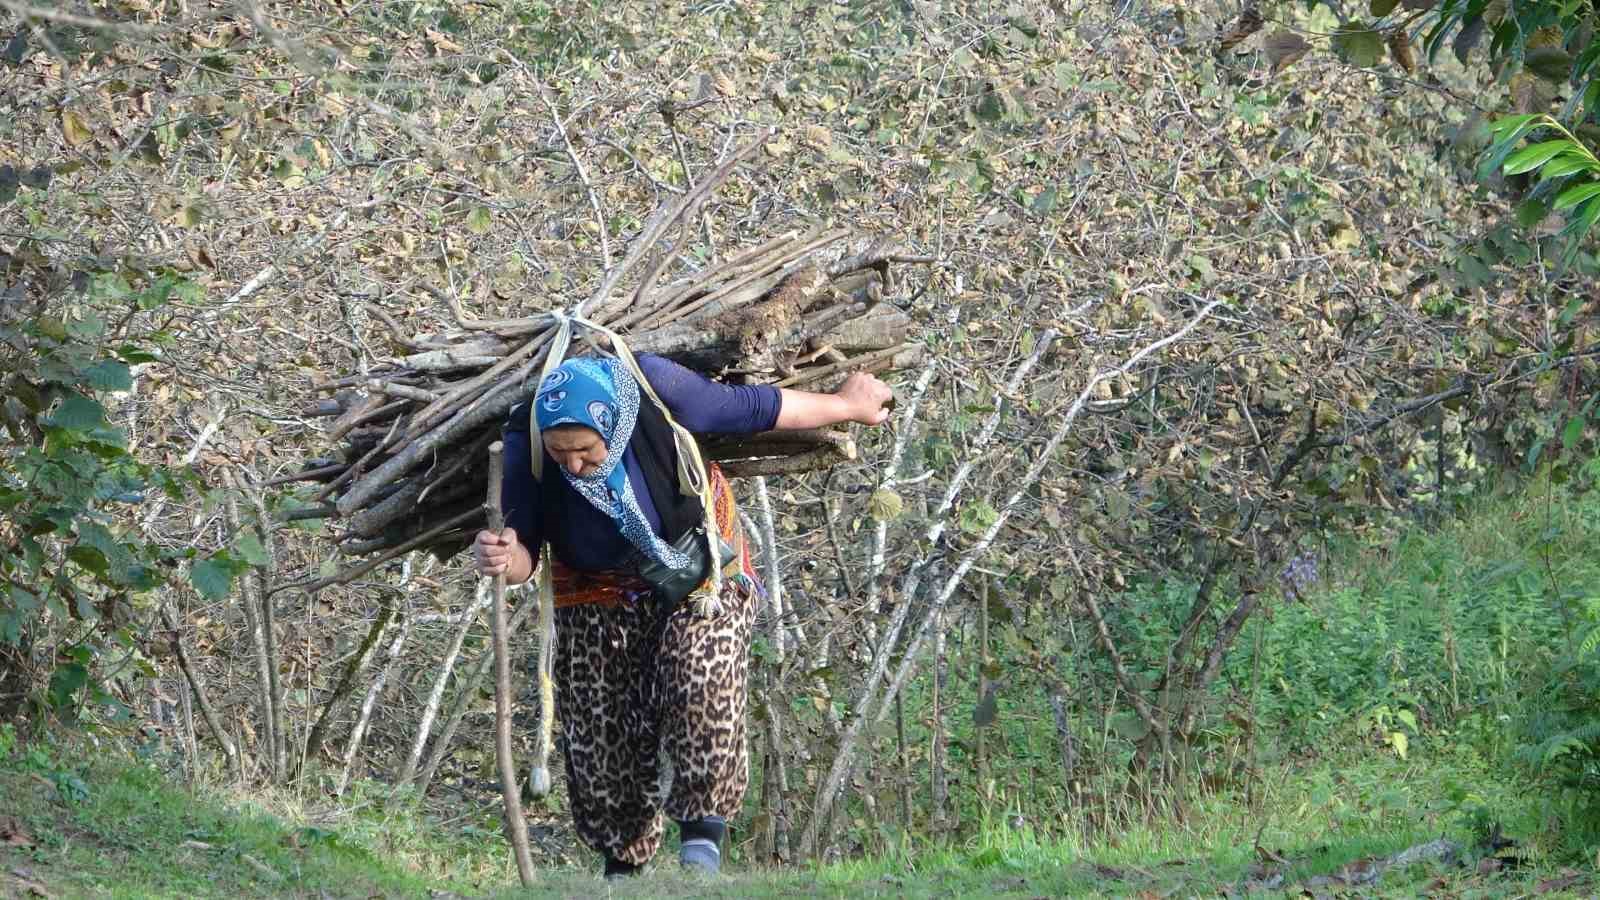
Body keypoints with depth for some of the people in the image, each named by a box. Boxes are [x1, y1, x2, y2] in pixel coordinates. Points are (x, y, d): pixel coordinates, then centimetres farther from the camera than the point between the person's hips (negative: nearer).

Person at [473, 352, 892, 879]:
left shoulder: (661, 394, -28)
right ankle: (622, 860, 21)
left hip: (699, 571, -1)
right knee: (601, 733, -1)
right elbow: (525, 553, -22)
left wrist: (848, 407, 5)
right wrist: (504, 558, -49)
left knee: (703, 679, -25)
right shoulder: (526, 445, -25)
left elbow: (756, 408, -12)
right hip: (601, 591, 1)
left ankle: (701, 822, -6)